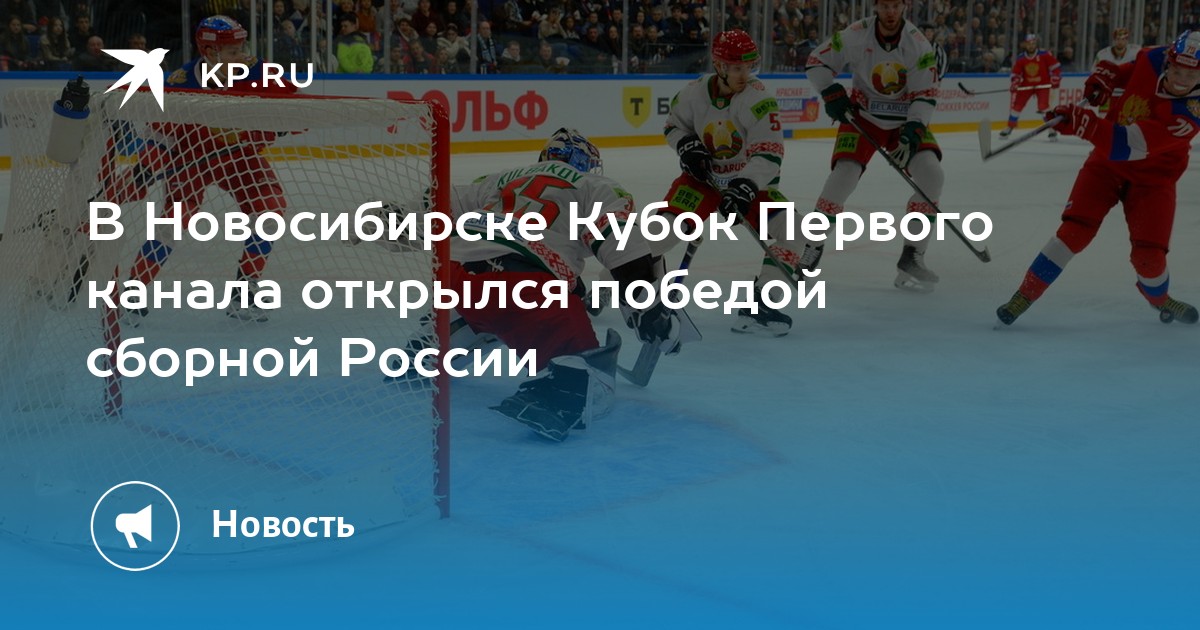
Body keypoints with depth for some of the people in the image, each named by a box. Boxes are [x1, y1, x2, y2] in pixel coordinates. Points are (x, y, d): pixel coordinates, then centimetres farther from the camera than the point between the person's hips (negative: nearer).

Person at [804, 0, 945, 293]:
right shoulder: (856, 35, -18)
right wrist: (832, 93, -19)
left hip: (905, 120, 2)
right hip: (862, 117, -2)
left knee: (932, 175, -16)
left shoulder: (919, 43, -17)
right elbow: (817, 62, -6)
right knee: (843, 175, -19)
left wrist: (914, 128, -28)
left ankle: (912, 258, -6)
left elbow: (926, 94, -14)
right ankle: (811, 249, 0)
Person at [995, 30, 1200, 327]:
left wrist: (1086, 125, -50)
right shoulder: (1154, 58, -16)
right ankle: (1026, 293, -6)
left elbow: (1130, 145, -40)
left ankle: (1159, 298, 30)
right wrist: (1107, 75, -8)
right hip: (1107, 160, 3)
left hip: (1152, 177, -2)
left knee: (1148, 255, -6)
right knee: (1075, 230, -13)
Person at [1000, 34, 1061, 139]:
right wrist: (1014, 83, -17)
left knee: (1044, 106, -18)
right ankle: (1009, 127, 14)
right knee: (1016, 105, -1)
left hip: (1042, 85, -3)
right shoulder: (1020, 59, -5)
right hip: (1026, 85, 3)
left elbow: (1056, 67, -7)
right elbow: (1016, 74, -1)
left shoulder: (1045, 55, -13)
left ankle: (1052, 128, -7)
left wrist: (1055, 79, -14)